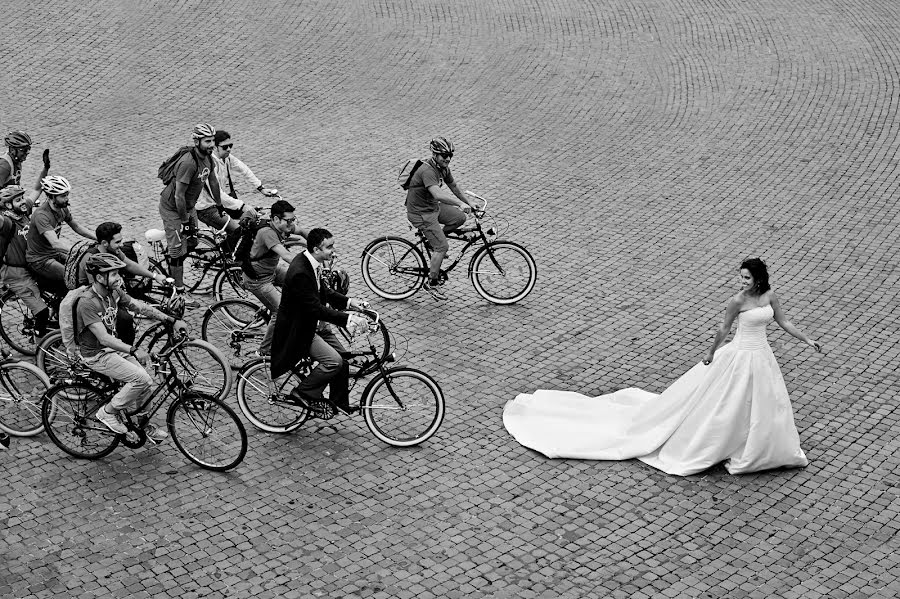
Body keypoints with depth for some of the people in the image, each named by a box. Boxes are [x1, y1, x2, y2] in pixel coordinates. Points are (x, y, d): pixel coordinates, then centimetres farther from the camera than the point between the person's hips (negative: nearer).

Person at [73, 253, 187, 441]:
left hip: (114, 347, 8)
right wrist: (133, 351, -43)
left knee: (147, 382, -2)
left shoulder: (114, 292, -2)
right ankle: (108, 412, -3)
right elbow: (103, 338, -33)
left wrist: (172, 321, -11)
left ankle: (144, 425, 17)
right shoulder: (87, 302, -27)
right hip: (96, 355, -8)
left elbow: (140, 307, -1)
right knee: (141, 378, -21)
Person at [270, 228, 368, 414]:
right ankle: (303, 393, 0)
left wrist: (348, 301, 1)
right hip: (298, 329, -10)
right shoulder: (299, 273, -30)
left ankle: (340, 402, 24)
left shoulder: (312, 263, 0)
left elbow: (323, 292, 14)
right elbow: (316, 308, -31)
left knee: (343, 357, 9)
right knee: (333, 361, -18)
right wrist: (347, 319, -33)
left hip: (313, 323, 10)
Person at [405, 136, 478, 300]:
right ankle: (431, 283, 4)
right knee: (443, 247, -9)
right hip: (420, 213, -9)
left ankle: (435, 239, 19)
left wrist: (469, 203, 16)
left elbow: (454, 187, 15)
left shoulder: (443, 168, 0)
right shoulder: (427, 171, -29)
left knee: (460, 218, 2)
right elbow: (438, 194, -44)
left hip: (433, 207, 9)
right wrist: (460, 203, -51)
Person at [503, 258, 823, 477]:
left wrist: (807, 340, 9)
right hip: (739, 357, -6)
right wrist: (711, 354, 2)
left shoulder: (770, 296, -1)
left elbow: (783, 322, 11)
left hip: (761, 358, 6)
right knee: (720, 403, 2)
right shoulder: (737, 300, -17)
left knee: (765, 407, 14)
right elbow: (723, 329, -7)